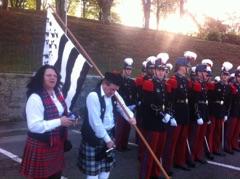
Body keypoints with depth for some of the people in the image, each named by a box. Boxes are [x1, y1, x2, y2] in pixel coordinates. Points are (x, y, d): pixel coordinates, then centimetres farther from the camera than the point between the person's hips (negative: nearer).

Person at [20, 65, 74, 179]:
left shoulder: (58, 93, 6)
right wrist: (59, 122, -26)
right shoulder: (35, 98, -21)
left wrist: (69, 118, 1)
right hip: (41, 146, -8)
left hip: (57, 143, 8)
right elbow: (34, 126, -27)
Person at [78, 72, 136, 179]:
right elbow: (96, 122, -24)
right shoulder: (93, 96, -23)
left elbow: (123, 107, 9)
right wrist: (107, 139, -17)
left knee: (108, 164, 19)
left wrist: (131, 117, -15)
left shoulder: (114, 95, 1)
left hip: (109, 134, 7)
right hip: (94, 136, -7)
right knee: (93, 167, 4)